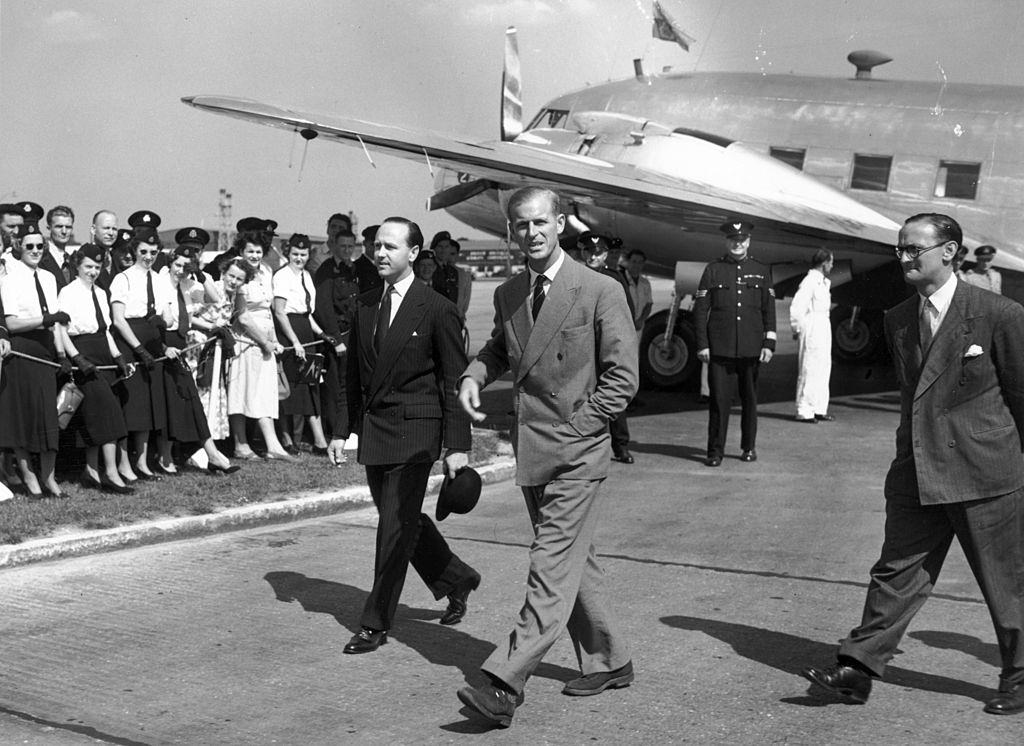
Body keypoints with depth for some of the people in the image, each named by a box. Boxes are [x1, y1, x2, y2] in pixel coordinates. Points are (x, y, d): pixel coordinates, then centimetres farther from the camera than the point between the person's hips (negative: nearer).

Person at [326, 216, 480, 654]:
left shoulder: (437, 310, -9)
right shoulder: (365, 306, 9)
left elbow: (454, 381, -8)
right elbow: (354, 374, 15)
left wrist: (457, 445, -11)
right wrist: (343, 430, 9)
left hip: (414, 430, -6)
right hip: (372, 428, 7)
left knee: (397, 524, -4)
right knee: (401, 520, 15)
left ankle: (376, 623, 6)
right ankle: (457, 579, 36)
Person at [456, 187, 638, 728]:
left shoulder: (601, 292, -10)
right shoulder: (508, 295, 8)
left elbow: (622, 378, -9)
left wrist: (572, 429, -13)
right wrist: (474, 375, 4)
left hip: (577, 455, -7)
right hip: (530, 455, 7)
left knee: (552, 572, -11)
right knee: (574, 566, 16)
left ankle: (503, 686, -15)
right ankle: (608, 662, 29)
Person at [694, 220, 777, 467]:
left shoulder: (761, 271, 9)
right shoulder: (713, 270, 4)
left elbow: (769, 310, 8)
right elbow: (700, 309, 3)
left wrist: (769, 344, 0)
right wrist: (702, 344, -4)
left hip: (751, 348, 2)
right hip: (720, 347, -1)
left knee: (750, 398, 9)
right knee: (719, 398, -4)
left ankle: (749, 447, 21)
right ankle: (715, 451, 2)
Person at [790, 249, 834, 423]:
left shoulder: (823, 282, 17)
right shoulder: (809, 281, -14)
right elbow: (796, 307, -20)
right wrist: (797, 329, -13)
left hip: (824, 329, 10)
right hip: (812, 330, -10)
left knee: (823, 370, 12)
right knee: (808, 371, -6)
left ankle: (819, 409, 18)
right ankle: (804, 411, -2)